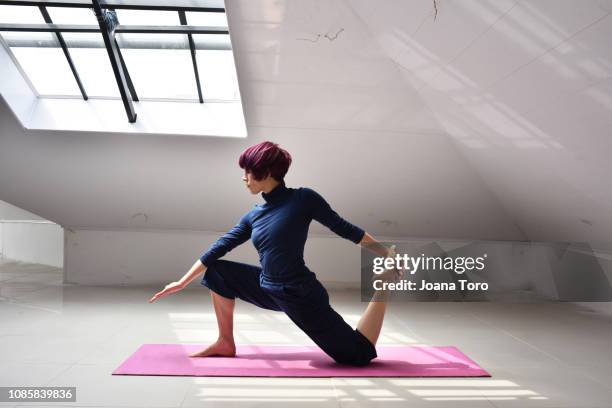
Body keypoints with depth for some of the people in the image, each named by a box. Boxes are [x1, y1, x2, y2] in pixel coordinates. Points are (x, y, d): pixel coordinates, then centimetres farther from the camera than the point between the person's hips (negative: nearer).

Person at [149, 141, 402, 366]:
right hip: (269, 290, 7)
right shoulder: (254, 216, 6)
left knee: (358, 354, -3)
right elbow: (218, 248, 9)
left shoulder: (302, 198, -13)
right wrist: (183, 282, 12)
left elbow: (344, 228, -9)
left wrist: (387, 254, -6)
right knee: (218, 271, 5)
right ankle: (226, 343, 13)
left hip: (300, 295, -6)